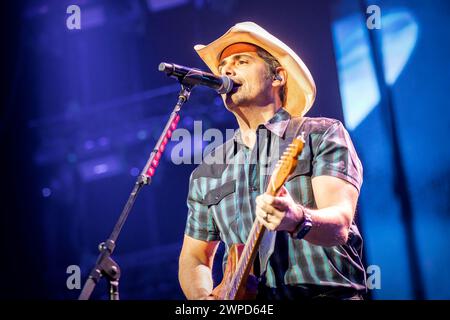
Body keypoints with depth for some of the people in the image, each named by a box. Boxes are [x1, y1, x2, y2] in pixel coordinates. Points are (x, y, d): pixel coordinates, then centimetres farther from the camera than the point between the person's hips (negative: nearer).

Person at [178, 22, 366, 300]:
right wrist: (205, 297, -3)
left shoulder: (322, 134, 1)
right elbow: (194, 258, 16)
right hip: (246, 299, 4)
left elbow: (339, 225, -12)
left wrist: (298, 220, -33)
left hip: (328, 292, -3)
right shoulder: (207, 173, 12)